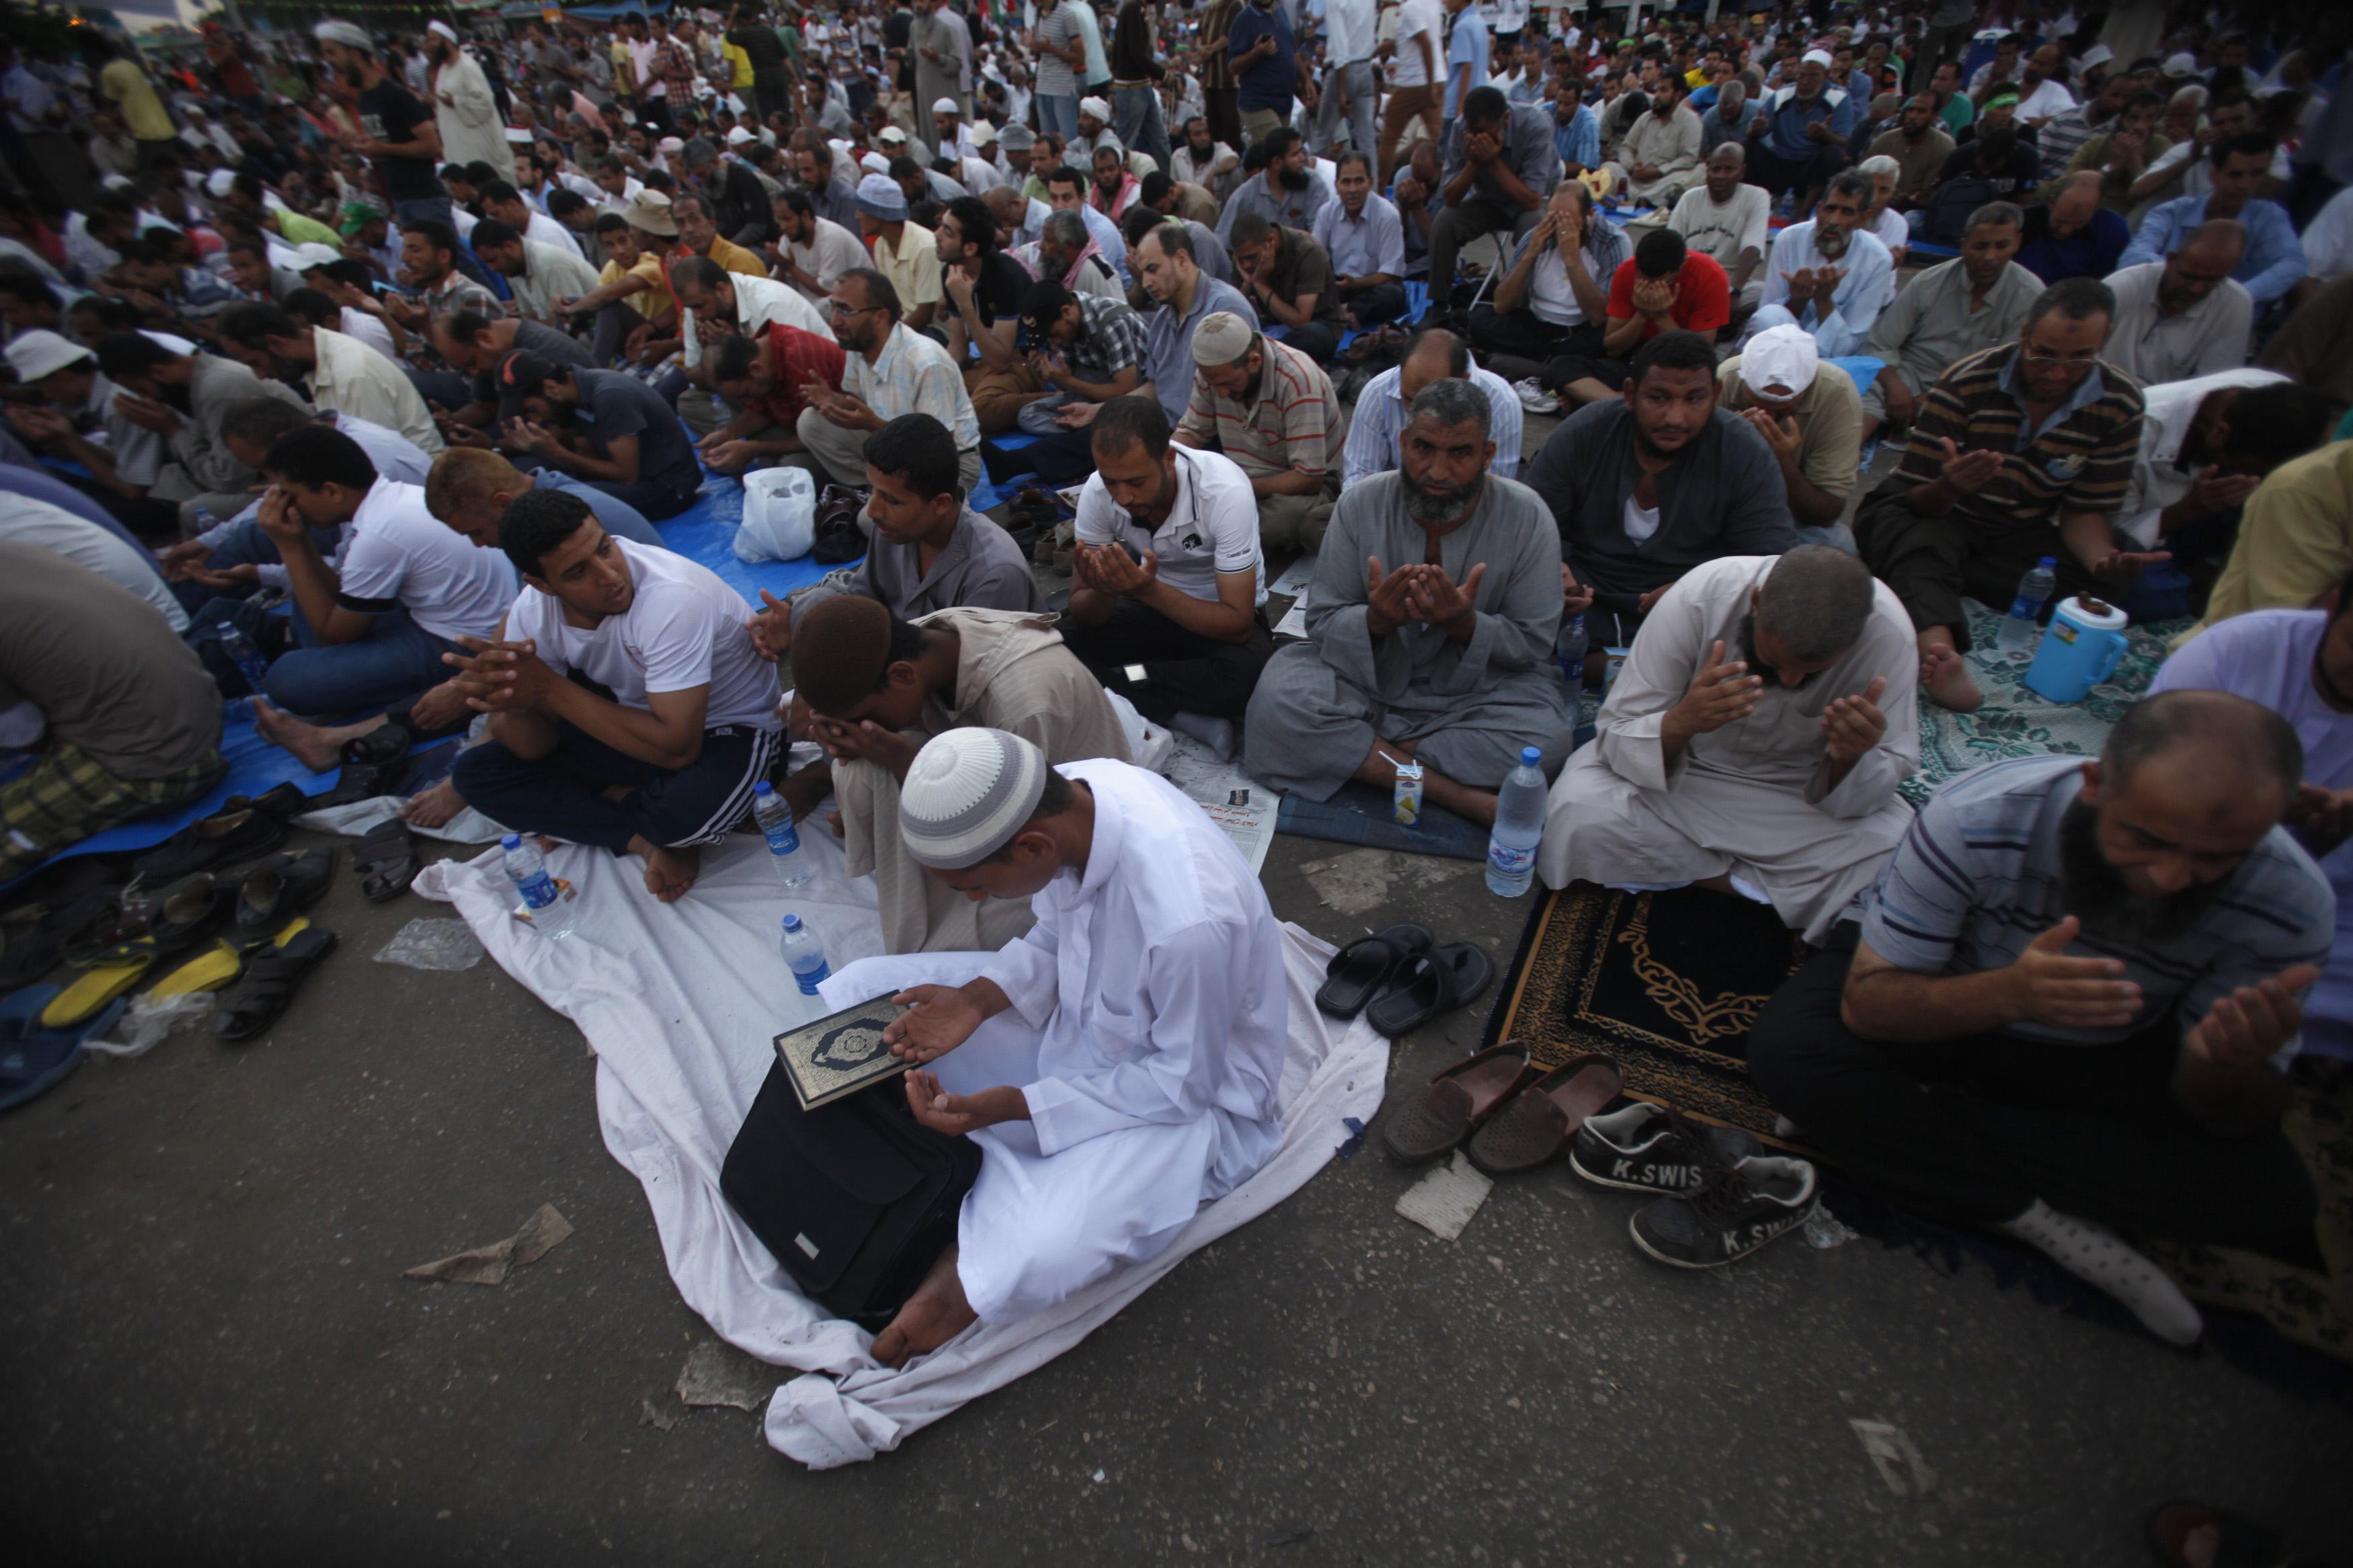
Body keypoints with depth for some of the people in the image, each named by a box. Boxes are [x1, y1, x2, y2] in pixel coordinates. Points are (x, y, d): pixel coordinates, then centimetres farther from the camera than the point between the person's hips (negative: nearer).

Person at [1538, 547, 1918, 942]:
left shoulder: (1888, 630, -22)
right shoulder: (1698, 598, -26)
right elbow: (1617, 738, -22)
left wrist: (1852, 759, -37)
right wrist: (1680, 723, -44)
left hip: (1800, 794, 1)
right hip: (1686, 767, 0)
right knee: (1580, 814, -29)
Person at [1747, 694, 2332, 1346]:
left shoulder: (2290, 907, -23)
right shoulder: (1975, 820, -33)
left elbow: (2227, 1118, -13)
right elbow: (1866, 1005, -29)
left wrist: (2231, 1066, -37)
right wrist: (2007, 994, -47)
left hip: (2107, 1056, 3)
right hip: (1946, 1004, -2)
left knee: (2272, 1195, -21)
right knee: (1788, 1049, -30)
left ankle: (1914, 1122, -15)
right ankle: (2037, 1219, -16)